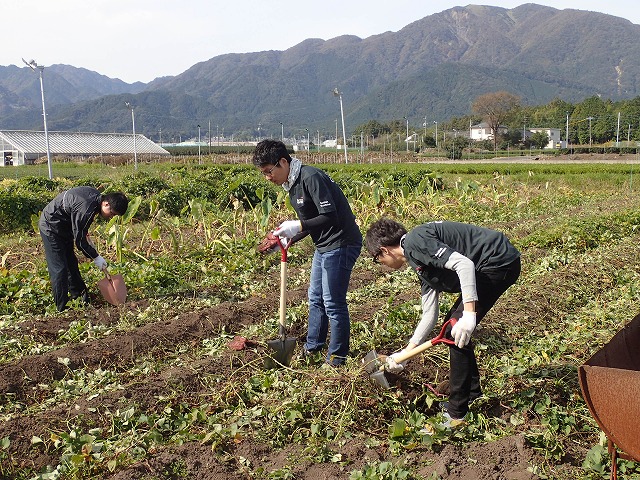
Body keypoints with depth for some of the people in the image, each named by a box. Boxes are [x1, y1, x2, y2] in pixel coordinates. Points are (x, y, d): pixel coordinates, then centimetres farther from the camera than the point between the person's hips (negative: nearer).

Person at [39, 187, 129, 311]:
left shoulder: (96, 195, -6)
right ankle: (62, 309, -1)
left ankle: (79, 294, 32)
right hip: (51, 227, -10)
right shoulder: (86, 210, -34)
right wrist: (96, 258, -12)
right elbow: (79, 240, -22)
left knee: (71, 263, 18)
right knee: (59, 268, -8)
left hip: (63, 226, 10)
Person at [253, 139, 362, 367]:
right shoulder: (292, 184, 10)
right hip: (324, 245, 10)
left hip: (341, 244, -10)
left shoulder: (311, 178, -21)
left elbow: (330, 217, -26)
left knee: (333, 303, -2)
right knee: (315, 298, 19)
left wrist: (297, 226, -23)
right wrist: (291, 237, 2)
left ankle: (337, 359, 12)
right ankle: (312, 348, 34)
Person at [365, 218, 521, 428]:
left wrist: (469, 314, -29)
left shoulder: (415, 242, -12)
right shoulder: (422, 264, 17)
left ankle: (458, 416, 0)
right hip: (492, 266, 11)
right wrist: (405, 354, 21)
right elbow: (429, 316, 18)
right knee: (453, 325, 18)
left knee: (457, 332, -9)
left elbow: (464, 264, -24)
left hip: (499, 261, -11)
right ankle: (472, 396, 32)